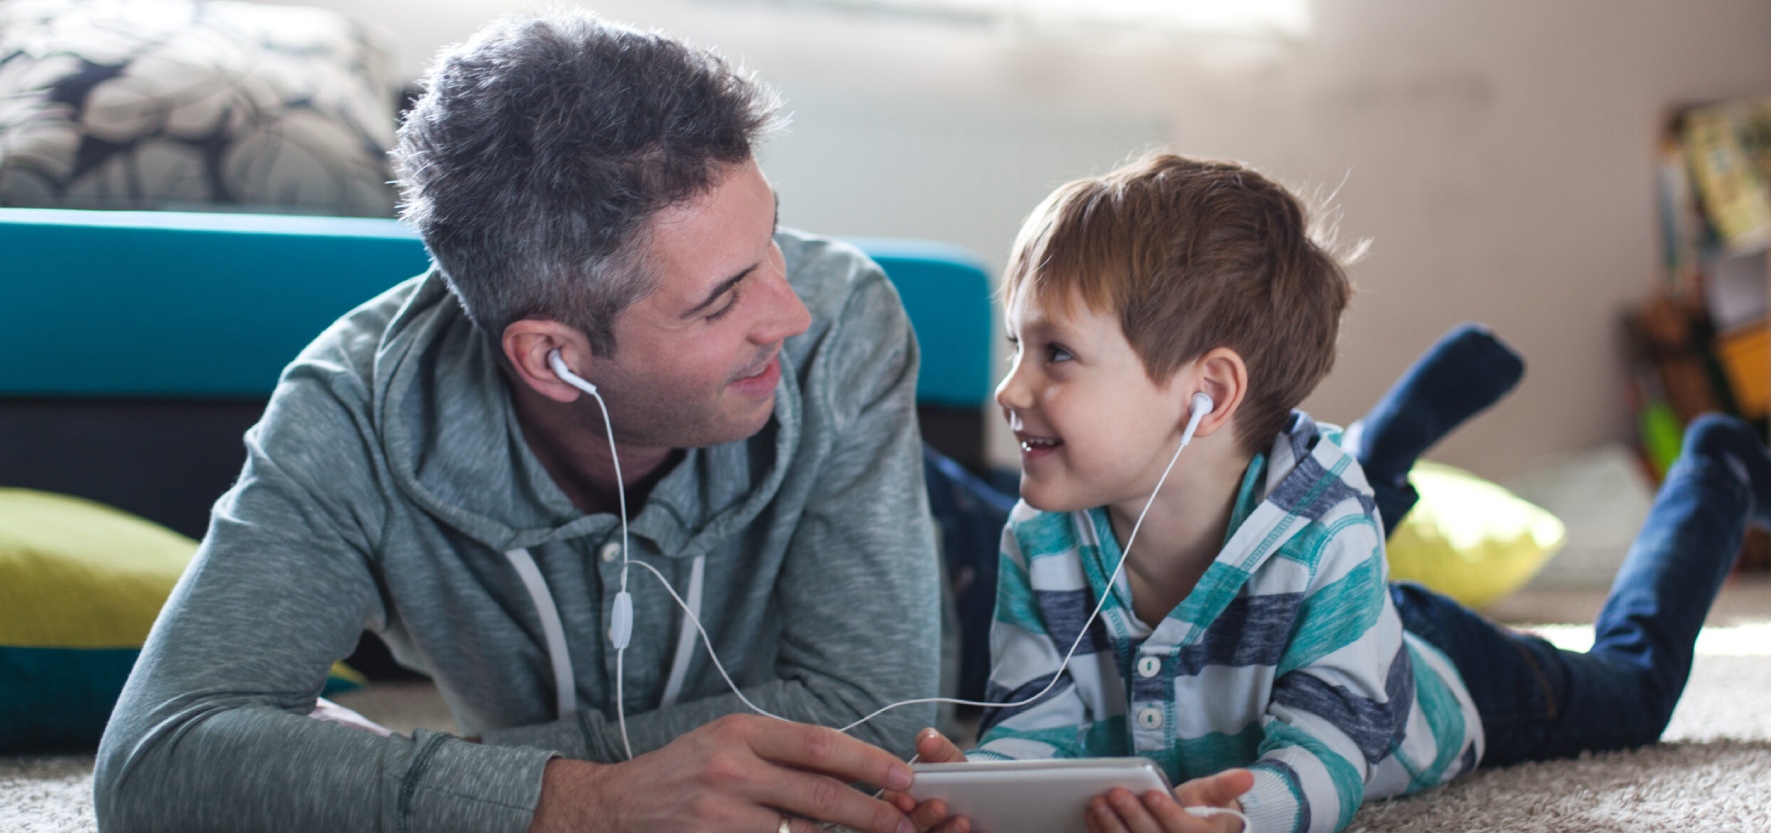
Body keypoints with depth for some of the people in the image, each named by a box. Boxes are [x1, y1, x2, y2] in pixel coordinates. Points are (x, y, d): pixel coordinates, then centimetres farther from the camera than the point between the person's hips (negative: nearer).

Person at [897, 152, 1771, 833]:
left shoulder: (1323, 531, -45)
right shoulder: (1041, 539, -33)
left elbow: (1322, 749, -46)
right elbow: (1038, 722, -30)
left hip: (1434, 684, -3)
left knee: (1632, 679, 25)